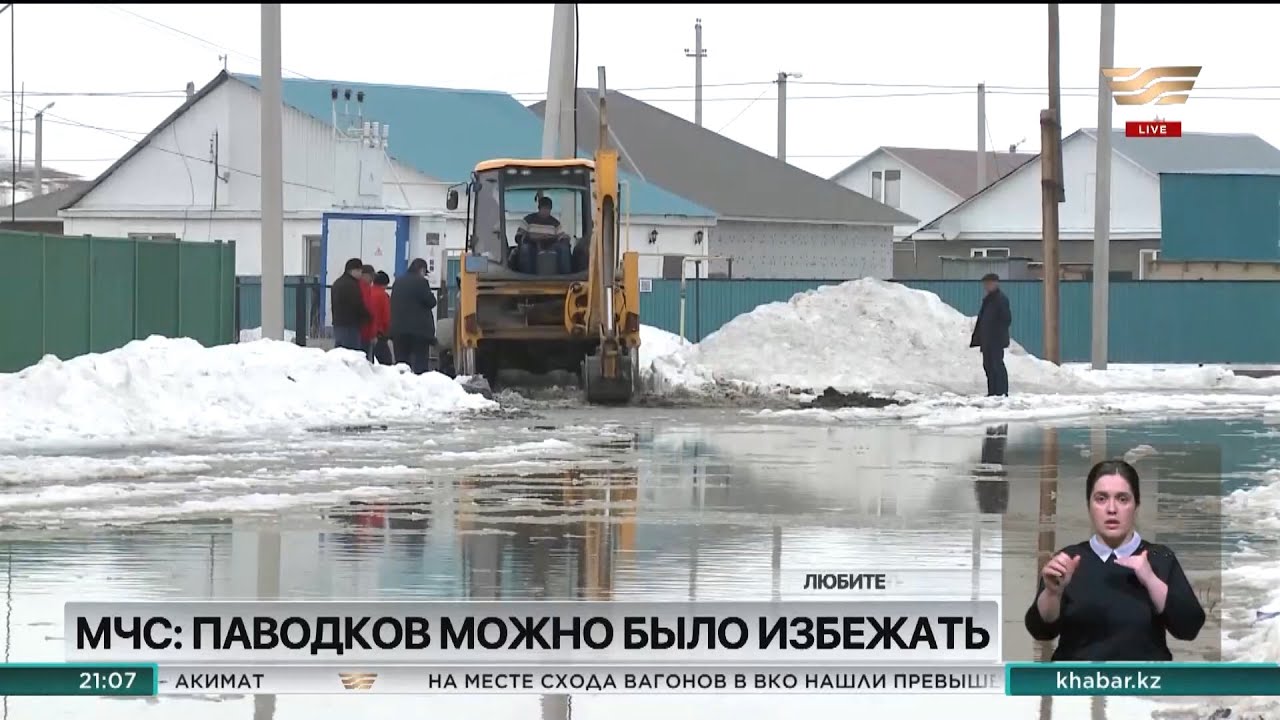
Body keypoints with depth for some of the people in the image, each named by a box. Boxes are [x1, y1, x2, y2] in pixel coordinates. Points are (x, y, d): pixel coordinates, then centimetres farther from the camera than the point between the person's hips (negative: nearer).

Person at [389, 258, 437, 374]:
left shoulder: (398, 282, 11)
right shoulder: (421, 282, -10)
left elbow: (392, 303, 15)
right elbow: (431, 302, -7)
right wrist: (431, 294, 12)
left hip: (398, 328, 6)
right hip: (419, 329, -6)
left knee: (400, 361, 7)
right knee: (421, 363, -4)